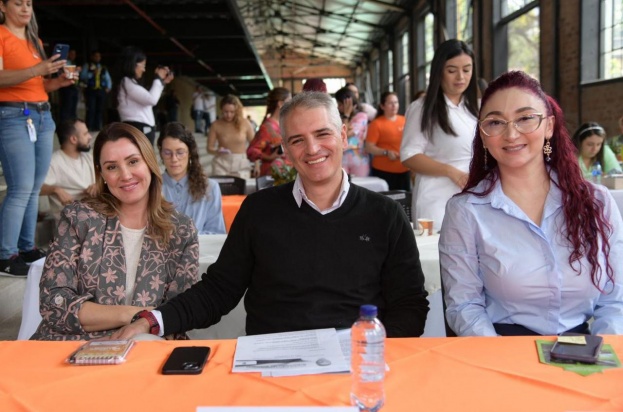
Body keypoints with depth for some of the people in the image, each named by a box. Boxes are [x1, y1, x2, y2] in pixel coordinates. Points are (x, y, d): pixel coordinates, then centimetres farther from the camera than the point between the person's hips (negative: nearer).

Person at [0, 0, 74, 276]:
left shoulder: (35, 41, 19)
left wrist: (57, 81, 4)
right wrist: (37, 70, -29)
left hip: (43, 115, 8)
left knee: (35, 188, 7)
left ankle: (27, 247, 14)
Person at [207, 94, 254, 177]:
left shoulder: (244, 124, -3)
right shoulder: (216, 125, -4)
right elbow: (209, 148, 1)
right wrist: (218, 151, -20)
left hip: (242, 165, 1)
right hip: (222, 164, 0)